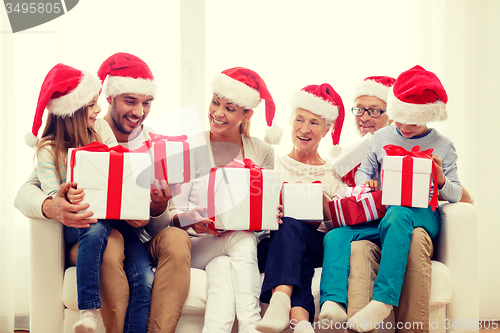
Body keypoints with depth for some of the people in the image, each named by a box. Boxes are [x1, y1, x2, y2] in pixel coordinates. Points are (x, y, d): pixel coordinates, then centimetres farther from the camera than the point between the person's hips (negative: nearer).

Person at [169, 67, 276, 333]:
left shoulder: (262, 153, 9)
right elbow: (174, 210, -3)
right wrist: (187, 218, -26)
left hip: (244, 240, 2)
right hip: (196, 244, -1)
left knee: (222, 267, -33)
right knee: (242, 241, -32)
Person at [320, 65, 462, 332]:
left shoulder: (442, 146, 6)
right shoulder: (382, 137, 12)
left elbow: (455, 195, 7)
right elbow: (363, 171, 22)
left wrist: (441, 180, -15)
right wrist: (366, 182, -2)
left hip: (421, 215, -4)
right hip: (380, 215, 4)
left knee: (397, 214, -41)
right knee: (335, 235, -23)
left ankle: (383, 300, -46)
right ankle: (332, 302, -42)